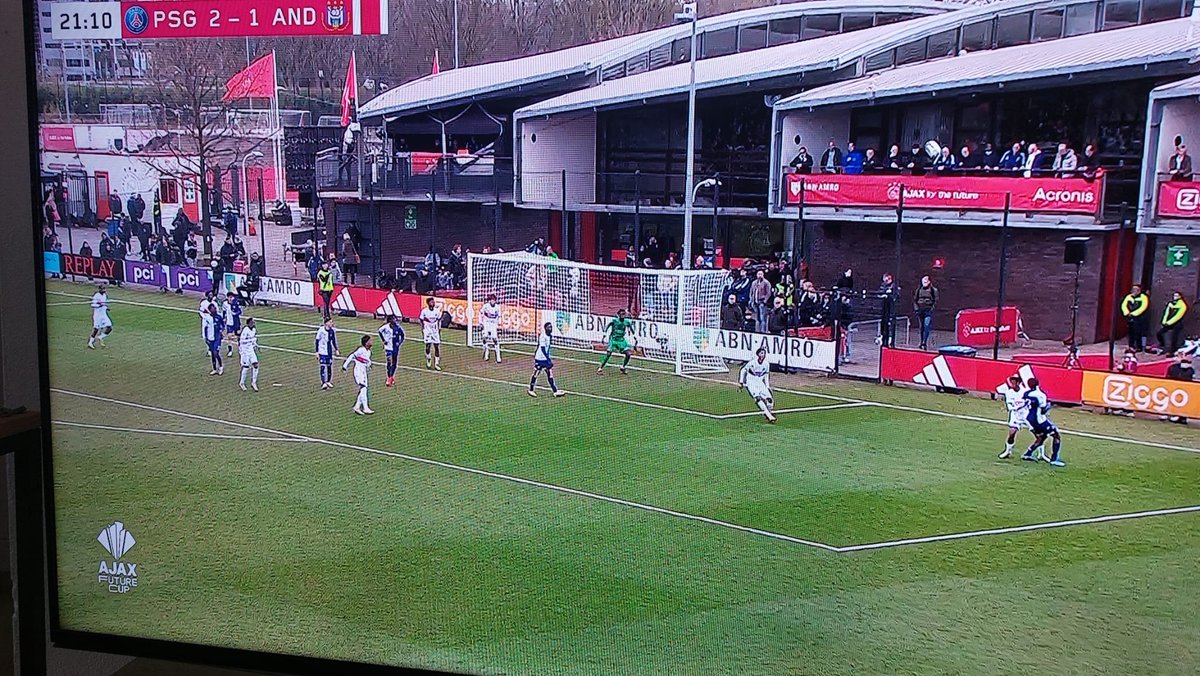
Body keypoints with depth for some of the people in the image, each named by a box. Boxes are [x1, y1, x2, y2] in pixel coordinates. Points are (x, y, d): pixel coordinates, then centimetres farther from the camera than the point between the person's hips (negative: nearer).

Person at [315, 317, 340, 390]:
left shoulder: (333, 330, 2)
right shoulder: (321, 330, -14)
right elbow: (317, 341, -7)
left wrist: (336, 350, 17)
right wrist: (317, 352, -8)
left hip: (330, 352, 5)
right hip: (322, 352, -5)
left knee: (330, 367, 10)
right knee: (323, 367, -7)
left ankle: (329, 382, 23)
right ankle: (323, 383, -3)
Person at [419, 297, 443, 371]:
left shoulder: (437, 311, 1)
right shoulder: (424, 311, -7)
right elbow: (421, 322, 2)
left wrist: (439, 331, 8)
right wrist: (422, 331, 0)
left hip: (435, 331, 3)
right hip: (427, 331, -3)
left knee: (437, 346, -2)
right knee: (428, 345, -8)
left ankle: (437, 363, 5)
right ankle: (428, 360, 19)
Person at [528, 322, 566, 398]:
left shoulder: (549, 336, 6)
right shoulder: (543, 336, -20)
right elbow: (542, 349, -25)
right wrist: (549, 359, -29)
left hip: (546, 358, 8)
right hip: (540, 359, -8)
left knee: (550, 374, 3)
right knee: (536, 374, 4)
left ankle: (555, 391, 1)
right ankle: (531, 390, 18)